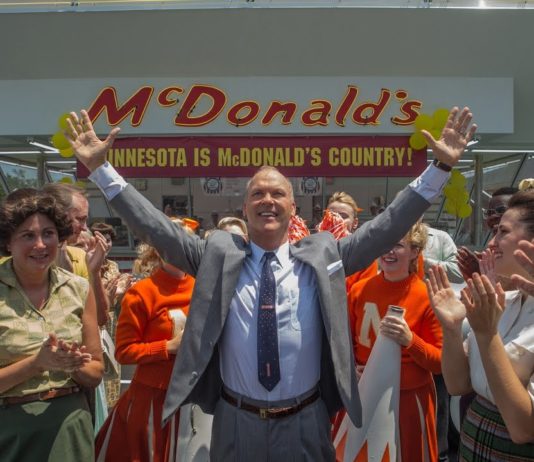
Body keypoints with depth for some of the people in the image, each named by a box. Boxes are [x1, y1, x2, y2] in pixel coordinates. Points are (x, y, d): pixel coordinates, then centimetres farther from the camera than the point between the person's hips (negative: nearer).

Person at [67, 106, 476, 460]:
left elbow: (387, 227, -4)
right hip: (236, 422, 0)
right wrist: (100, 168, -8)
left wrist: (441, 168, -9)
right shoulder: (217, 254, -3)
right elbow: (156, 227, -5)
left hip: (305, 423, 0)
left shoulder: (322, 254, -2)